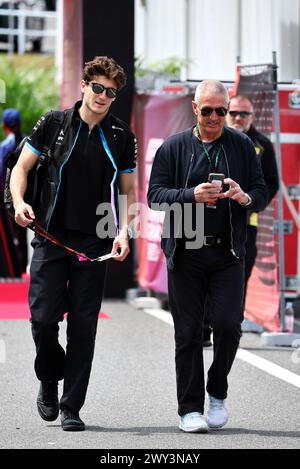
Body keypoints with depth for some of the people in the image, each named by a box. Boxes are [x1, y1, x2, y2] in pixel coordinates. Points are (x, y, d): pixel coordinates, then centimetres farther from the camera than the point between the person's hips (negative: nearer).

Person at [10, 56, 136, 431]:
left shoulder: (121, 137, 7)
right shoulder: (54, 125, 3)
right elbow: (22, 167, 7)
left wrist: (124, 231, -1)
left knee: (83, 325, 0)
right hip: (51, 238, -1)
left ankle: (71, 407, 7)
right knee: (43, 318, -7)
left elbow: (127, 190, 13)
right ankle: (49, 380, 22)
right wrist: (19, 203, -12)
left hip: (95, 244, 1)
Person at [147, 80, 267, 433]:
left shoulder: (242, 146, 9)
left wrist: (245, 197, -15)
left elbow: (262, 195, 9)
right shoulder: (173, 148, 5)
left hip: (227, 253, 0)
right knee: (188, 333, 2)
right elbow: (155, 195, -1)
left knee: (229, 325, -8)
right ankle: (190, 409, 8)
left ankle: (218, 393, 16)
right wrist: (192, 195, -18)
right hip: (185, 254, 0)